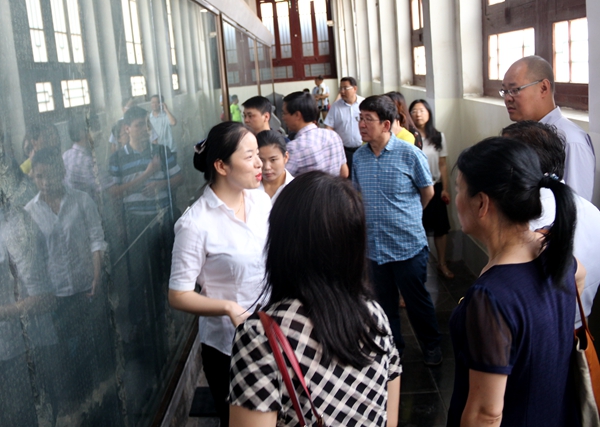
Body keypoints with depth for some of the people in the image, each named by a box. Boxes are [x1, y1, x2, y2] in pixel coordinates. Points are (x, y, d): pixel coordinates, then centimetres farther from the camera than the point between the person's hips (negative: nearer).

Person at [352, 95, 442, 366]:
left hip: (408, 245, -4)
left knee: (418, 302, 11)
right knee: (385, 304, 17)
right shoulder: (359, 157, 1)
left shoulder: (410, 154, -12)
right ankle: (392, 349, 36)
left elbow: (427, 193, 2)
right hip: (374, 246, 4)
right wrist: (373, 218, 11)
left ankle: (431, 346, 34)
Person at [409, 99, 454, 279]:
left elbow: (443, 165, 4)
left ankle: (442, 263, 21)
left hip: (435, 187, 3)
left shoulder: (438, 136, 1)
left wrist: (445, 188, 0)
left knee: (440, 226, 9)